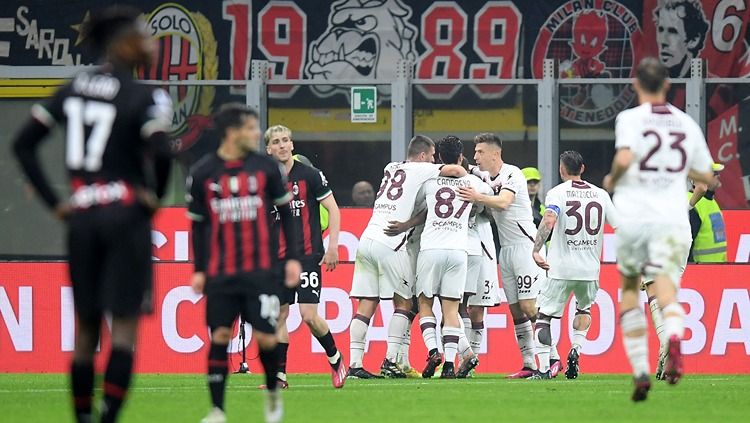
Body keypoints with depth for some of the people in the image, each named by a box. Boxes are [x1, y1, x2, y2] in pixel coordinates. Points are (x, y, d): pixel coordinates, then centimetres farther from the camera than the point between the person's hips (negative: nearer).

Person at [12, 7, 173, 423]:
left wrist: (53, 201, 9)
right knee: (125, 323, -3)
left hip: (80, 217, 5)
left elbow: (23, 144, 8)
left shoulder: (72, 90, 8)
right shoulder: (144, 97, -10)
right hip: (126, 214, -5)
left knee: (85, 326, 12)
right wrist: (154, 193, -5)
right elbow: (160, 153, -25)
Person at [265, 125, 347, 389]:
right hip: (279, 258, 5)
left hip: (308, 255, -5)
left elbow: (334, 209, -3)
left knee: (309, 315, -12)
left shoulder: (309, 175, -5)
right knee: (279, 316, 3)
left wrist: (333, 246, -11)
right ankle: (280, 375, 7)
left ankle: (335, 357, 12)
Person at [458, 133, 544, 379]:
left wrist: (478, 198, -43)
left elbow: (503, 203, -27)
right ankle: (529, 365, 7)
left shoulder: (511, 174, -12)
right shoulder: (485, 177, 13)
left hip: (525, 245, -8)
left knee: (529, 306, -14)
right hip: (506, 249, 8)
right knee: (515, 310, 5)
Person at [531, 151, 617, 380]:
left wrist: (536, 250, -27)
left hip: (561, 268, -4)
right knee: (584, 308, 29)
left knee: (544, 315, 5)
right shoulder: (600, 194, 8)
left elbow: (549, 220, -21)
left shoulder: (557, 193, -3)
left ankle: (544, 369, -7)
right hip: (590, 268, 4)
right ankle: (575, 349, 5)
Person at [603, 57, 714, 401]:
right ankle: (674, 336, -46)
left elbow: (624, 158, -19)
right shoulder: (687, 124, 11)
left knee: (629, 288, 19)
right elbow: (707, 177, 18)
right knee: (666, 292, -9)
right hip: (673, 220, 1)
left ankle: (640, 370, 13)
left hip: (633, 217, -1)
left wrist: (612, 180, 1)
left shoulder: (630, 118, -1)